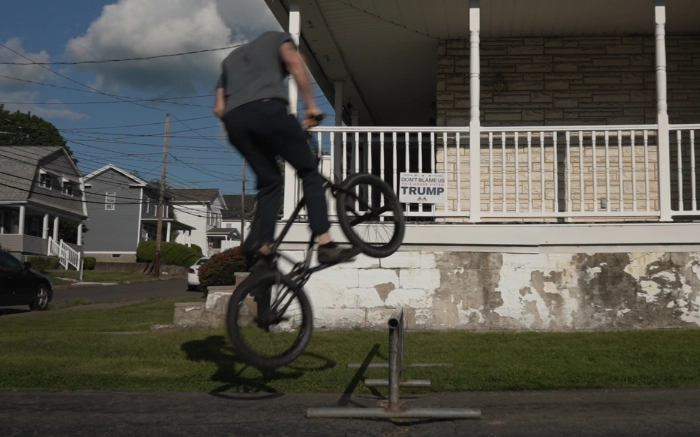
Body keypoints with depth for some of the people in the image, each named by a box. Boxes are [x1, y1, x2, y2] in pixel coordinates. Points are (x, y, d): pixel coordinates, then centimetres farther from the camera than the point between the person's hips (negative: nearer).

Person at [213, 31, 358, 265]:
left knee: (269, 182, 15)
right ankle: (326, 246, -4)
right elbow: (294, 62, 2)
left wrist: (241, 129, 33)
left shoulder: (230, 58, 39)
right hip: (267, 109, -5)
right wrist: (311, 105, 2)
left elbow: (219, 108, 25)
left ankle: (261, 249, -3)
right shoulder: (276, 38, 27)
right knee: (309, 172, 5)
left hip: (233, 119, 5)